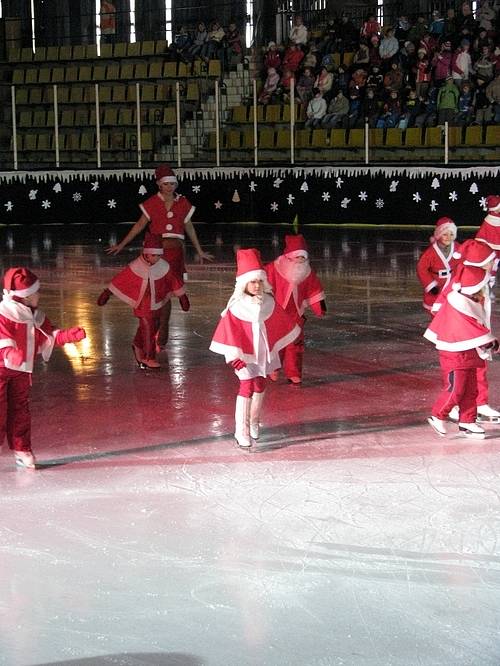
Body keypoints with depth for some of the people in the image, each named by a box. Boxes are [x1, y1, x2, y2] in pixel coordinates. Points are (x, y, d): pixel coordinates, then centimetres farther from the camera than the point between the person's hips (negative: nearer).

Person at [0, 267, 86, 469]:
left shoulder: (35, 316, 10)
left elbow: (47, 337, 15)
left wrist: (69, 335, 3)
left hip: (21, 371, 8)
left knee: (20, 410, 12)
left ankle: (21, 450, 19)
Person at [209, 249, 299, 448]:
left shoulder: (268, 302, -3)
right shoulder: (236, 307, -16)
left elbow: (281, 323, 12)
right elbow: (229, 331, -16)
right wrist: (233, 355, -20)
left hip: (264, 351, 5)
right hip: (244, 353, -5)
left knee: (260, 386, 17)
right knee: (247, 387, -10)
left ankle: (253, 422, 37)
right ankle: (242, 431, -8)